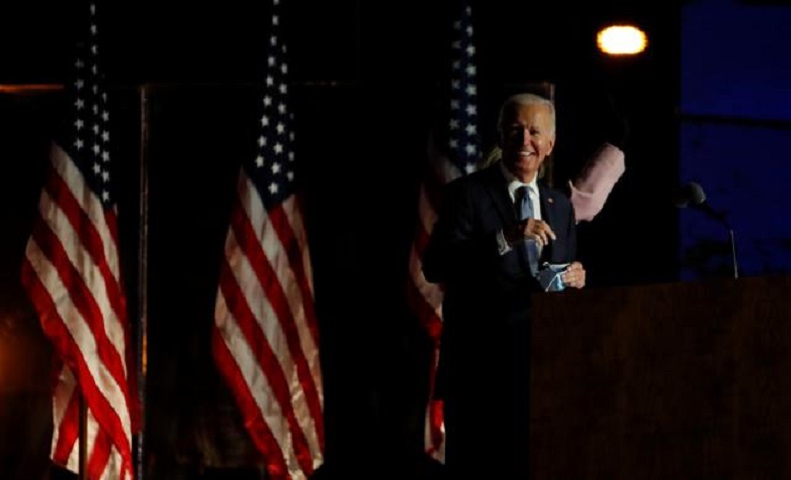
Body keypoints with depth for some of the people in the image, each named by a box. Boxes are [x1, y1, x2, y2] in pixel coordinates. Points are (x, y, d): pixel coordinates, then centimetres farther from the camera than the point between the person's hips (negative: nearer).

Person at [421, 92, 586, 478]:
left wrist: (576, 279, -2)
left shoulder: (560, 205, 16)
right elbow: (434, 267, -16)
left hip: (545, 370, 5)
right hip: (480, 372, -5)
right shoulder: (466, 194, -2)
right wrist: (505, 239, -26)